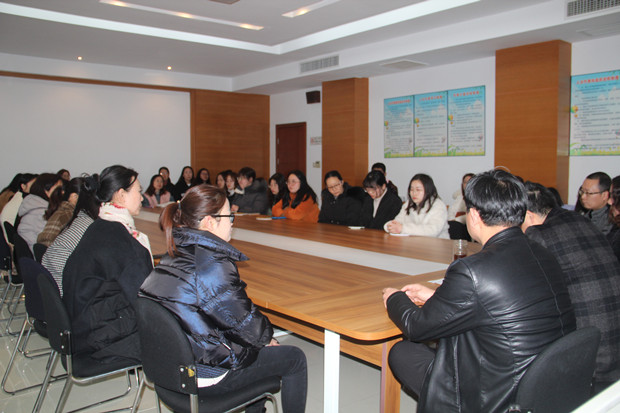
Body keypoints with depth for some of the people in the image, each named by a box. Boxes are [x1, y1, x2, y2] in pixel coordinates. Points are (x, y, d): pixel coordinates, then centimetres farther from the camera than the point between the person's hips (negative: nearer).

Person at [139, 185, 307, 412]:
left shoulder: (173, 255, 1)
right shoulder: (213, 265, -26)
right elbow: (245, 322, -19)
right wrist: (267, 338, 2)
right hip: (205, 377, -9)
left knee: (260, 346, 28)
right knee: (294, 358, 8)